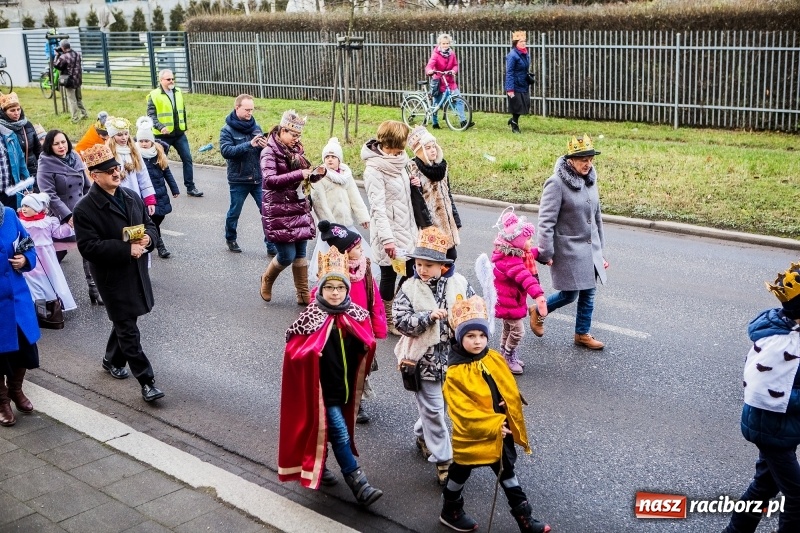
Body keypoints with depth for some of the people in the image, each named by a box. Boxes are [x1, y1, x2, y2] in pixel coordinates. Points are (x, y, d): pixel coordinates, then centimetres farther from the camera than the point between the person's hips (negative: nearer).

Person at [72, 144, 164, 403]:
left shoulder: (132, 197, 5)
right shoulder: (85, 209, -15)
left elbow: (149, 225, 15)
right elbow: (88, 246, -21)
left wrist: (148, 238, -10)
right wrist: (126, 249, -27)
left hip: (137, 272, 7)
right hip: (112, 276, -6)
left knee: (124, 321, 21)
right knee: (128, 329, -2)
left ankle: (112, 360, 45)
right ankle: (146, 381, 3)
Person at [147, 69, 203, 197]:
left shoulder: (178, 92, 9)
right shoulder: (154, 95, -10)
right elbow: (151, 115, -15)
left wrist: (184, 127, 18)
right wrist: (160, 127, -29)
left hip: (179, 134, 5)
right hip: (163, 135, -5)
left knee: (187, 158, 1)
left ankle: (190, 187, 8)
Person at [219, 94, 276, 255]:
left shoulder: (256, 127, 5)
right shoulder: (227, 130, -6)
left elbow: (265, 150, 9)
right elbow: (226, 151, -20)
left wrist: (265, 146, -16)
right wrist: (249, 145, -28)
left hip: (259, 179, 3)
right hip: (238, 180, -3)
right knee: (234, 212, 14)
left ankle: (271, 246, 7)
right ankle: (230, 239, 36)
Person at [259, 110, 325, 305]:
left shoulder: (296, 150, 9)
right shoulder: (270, 152, -12)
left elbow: (304, 177, 18)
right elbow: (269, 180, -26)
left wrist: (316, 174, -5)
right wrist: (299, 174, -31)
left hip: (300, 209, 6)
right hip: (279, 212, -6)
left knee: (300, 253, 9)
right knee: (287, 255, -5)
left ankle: (303, 295, 18)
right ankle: (267, 279, 24)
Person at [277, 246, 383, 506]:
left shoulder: (356, 316, 0)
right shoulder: (311, 318, -14)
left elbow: (366, 347, 11)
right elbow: (293, 352, -12)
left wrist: (367, 345, -5)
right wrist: (311, 352, -24)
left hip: (346, 386, 6)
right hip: (323, 388, -6)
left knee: (336, 430, 20)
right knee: (340, 434, -4)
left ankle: (317, 465, 42)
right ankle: (358, 484, 0)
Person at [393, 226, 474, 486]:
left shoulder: (459, 283, -4)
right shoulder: (409, 289, -10)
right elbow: (401, 321, -16)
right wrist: (428, 317, -27)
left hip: (453, 355, 3)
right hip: (425, 358, -3)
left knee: (434, 404, 19)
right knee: (433, 408, 3)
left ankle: (422, 435, 47)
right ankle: (443, 459, 12)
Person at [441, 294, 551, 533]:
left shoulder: (494, 359, -4)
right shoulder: (455, 373, -22)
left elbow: (510, 390, 5)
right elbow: (463, 411, -25)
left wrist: (511, 420, 0)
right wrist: (493, 425, -27)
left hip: (502, 431, 5)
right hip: (472, 435, -5)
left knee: (508, 473, 18)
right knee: (459, 474, 17)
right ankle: (450, 512, 39)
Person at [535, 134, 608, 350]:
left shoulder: (590, 180, 4)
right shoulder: (557, 183, -18)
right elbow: (546, 221, -17)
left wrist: (600, 247, 19)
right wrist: (546, 253, -16)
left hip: (590, 249, 7)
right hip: (568, 249, -7)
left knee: (588, 292, 11)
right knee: (569, 294, 0)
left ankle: (582, 334, 28)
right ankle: (538, 312, 27)